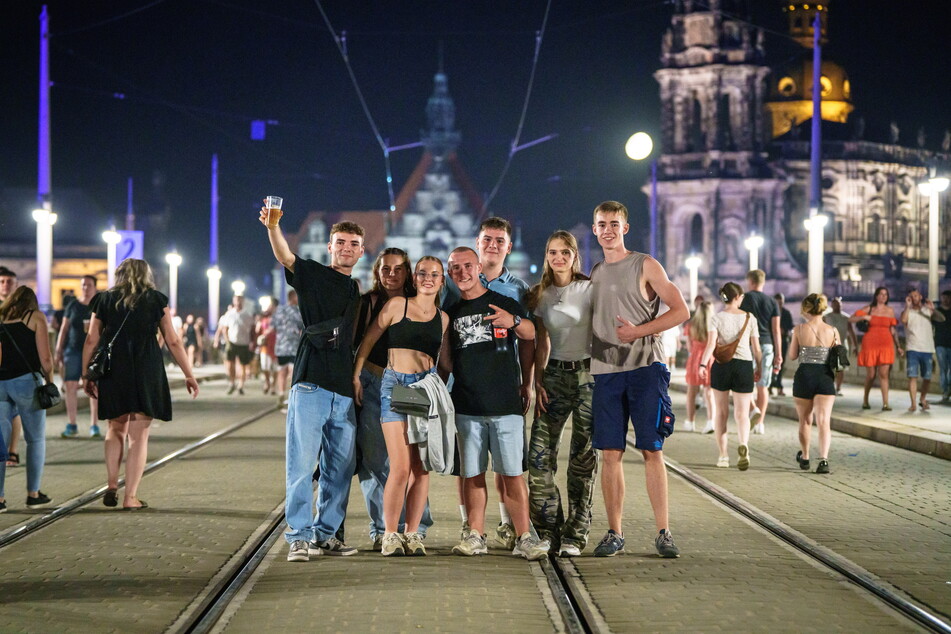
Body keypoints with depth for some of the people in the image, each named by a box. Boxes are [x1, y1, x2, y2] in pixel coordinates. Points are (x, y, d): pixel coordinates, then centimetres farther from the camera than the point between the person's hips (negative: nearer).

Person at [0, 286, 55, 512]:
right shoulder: (35, 317, 5)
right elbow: (45, 357, -3)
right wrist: (50, 382, 12)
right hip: (26, 381, -3)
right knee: (35, 440, 12)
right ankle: (33, 494, 15)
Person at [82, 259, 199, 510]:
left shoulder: (105, 300, 8)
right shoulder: (156, 301, 4)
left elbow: (91, 340, 5)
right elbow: (173, 342, 3)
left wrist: (87, 376, 12)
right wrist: (189, 375, 9)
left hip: (112, 373, 2)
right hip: (146, 373, -2)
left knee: (116, 429, 19)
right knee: (139, 435, 3)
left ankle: (111, 485, 4)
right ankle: (130, 497, 0)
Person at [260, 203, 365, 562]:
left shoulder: (356, 291, 20)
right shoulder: (314, 275, 3)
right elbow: (285, 257, -18)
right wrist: (272, 227, -37)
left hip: (344, 390, 6)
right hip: (311, 383, -6)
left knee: (340, 468, 7)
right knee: (302, 463, -7)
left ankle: (327, 534, 16)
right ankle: (299, 537, -3)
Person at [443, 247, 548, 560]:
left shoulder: (505, 304, 6)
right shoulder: (451, 313, 14)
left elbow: (530, 333, -12)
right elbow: (446, 361, 19)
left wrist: (513, 321, -33)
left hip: (505, 404, -3)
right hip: (467, 407, 3)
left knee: (512, 473, -6)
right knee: (472, 474, 4)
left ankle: (524, 537, -5)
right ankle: (475, 536, 11)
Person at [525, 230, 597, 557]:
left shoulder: (590, 289, -2)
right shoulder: (541, 295, 8)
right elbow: (541, 343, 12)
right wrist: (537, 382, 3)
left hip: (589, 374, -3)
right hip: (555, 374, 3)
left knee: (582, 456, -1)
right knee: (539, 453, -8)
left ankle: (575, 535, 6)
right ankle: (548, 530, 3)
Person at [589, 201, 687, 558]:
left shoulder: (645, 266, 2)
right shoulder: (594, 274, 16)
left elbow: (681, 311, -3)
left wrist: (639, 331, -12)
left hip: (645, 368, -4)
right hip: (605, 371, 4)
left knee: (652, 451, -5)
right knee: (610, 454, 1)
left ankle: (663, 532, -1)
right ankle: (614, 533, 7)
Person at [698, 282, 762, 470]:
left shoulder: (717, 318, -1)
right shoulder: (749, 317, 3)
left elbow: (711, 343, -15)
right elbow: (756, 347, 5)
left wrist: (703, 364, -19)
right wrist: (759, 368, 16)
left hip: (721, 365, 0)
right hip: (744, 365, 0)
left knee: (721, 413, 13)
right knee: (742, 414, 0)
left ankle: (723, 455, 15)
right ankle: (743, 445, -29)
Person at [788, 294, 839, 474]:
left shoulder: (799, 330, -4)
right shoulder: (832, 331, -2)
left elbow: (792, 356, 2)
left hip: (804, 376, 0)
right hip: (825, 377, 0)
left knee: (805, 420, 17)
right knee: (824, 421, -5)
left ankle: (804, 458, 32)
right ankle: (823, 458, -24)